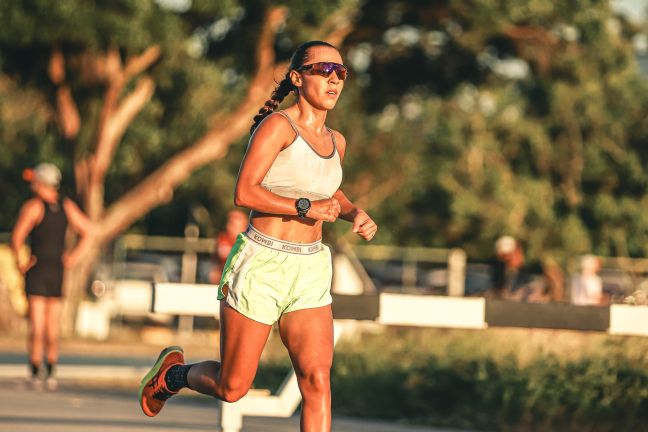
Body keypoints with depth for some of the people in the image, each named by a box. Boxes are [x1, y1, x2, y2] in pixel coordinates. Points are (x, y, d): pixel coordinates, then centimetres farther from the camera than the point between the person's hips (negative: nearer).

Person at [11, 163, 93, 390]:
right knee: (53, 324, 12)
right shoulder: (67, 206, 6)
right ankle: (51, 373, 10)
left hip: (36, 268, -5)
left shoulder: (34, 205, -11)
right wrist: (74, 256, 10)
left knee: (36, 323, -4)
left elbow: (17, 236, -20)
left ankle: (35, 374, -7)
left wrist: (19, 262, -9)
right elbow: (87, 230, 10)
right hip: (58, 269, 5)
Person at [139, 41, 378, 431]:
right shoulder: (278, 125, -11)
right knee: (232, 388, 5)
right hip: (261, 266, -5)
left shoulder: (335, 142, 11)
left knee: (317, 380, -13)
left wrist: (355, 213, 13)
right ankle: (173, 372, 38)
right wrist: (306, 207, -23)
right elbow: (244, 193, -19)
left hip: (309, 272, 5)